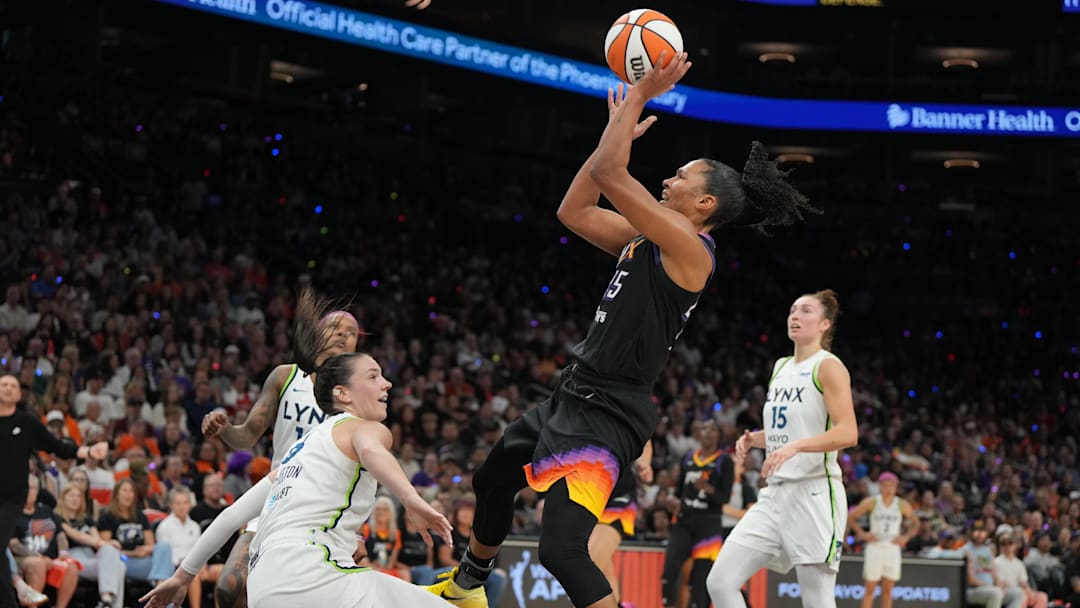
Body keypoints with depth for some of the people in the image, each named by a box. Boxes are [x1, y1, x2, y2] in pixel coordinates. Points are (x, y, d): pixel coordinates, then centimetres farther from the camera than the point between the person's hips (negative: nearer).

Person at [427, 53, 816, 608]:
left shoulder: (688, 247, -18)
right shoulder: (645, 239, 10)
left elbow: (608, 174, -25)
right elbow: (574, 210, 14)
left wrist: (641, 94, -16)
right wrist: (619, 131, 12)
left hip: (605, 416, -11)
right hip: (574, 396, 11)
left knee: (562, 551, -23)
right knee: (491, 481, 32)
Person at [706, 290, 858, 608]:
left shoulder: (828, 366, -6)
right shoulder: (781, 367, 17)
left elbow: (848, 433, -17)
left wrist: (796, 446, -30)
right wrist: (753, 438, 7)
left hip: (814, 493, -8)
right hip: (775, 494, 8)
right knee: (720, 581, -4)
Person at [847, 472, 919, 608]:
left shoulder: (902, 505, 4)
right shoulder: (871, 502, -1)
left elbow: (915, 523, 17)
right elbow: (850, 517, 5)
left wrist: (905, 537, 2)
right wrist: (862, 533, -5)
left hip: (892, 549, 2)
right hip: (874, 547, -2)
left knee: (887, 590, 3)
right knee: (870, 589, -3)